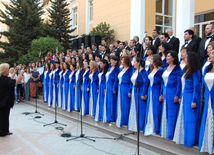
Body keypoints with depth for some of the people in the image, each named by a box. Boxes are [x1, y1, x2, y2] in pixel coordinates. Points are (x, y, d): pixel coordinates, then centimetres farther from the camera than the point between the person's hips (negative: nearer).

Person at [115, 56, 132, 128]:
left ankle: (123, 121, 8)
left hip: (126, 89, -9)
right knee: (120, 105, 11)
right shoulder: (122, 69, 15)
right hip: (120, 89, 9)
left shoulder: (130, 69, -11)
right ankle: (119, 121, 20)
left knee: (125, 105, -2)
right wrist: (118, 87, 14)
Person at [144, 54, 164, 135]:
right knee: (149, 110, 9)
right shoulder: (152, 69, 15)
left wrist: (161, 94, -16)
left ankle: (156, 129, 8)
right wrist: (148, 92, 14)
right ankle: (149, 129, 16)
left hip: (157, 91, -8)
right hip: (151, 91, 8)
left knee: (156, 110, -3)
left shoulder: (160, 70, -9)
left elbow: (162, 82, -12)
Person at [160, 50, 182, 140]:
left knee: (172, 113, -2)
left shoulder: (177, 69, -9)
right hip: (165, 92, 8)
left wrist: (177, 95, -18)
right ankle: (164, 132, 22)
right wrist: (162, 94, 15)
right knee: (165, 113, 12)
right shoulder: (166, 68, 14)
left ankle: (171, 134, 7)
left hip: (173, 93, -8)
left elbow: (179, 83, -12)